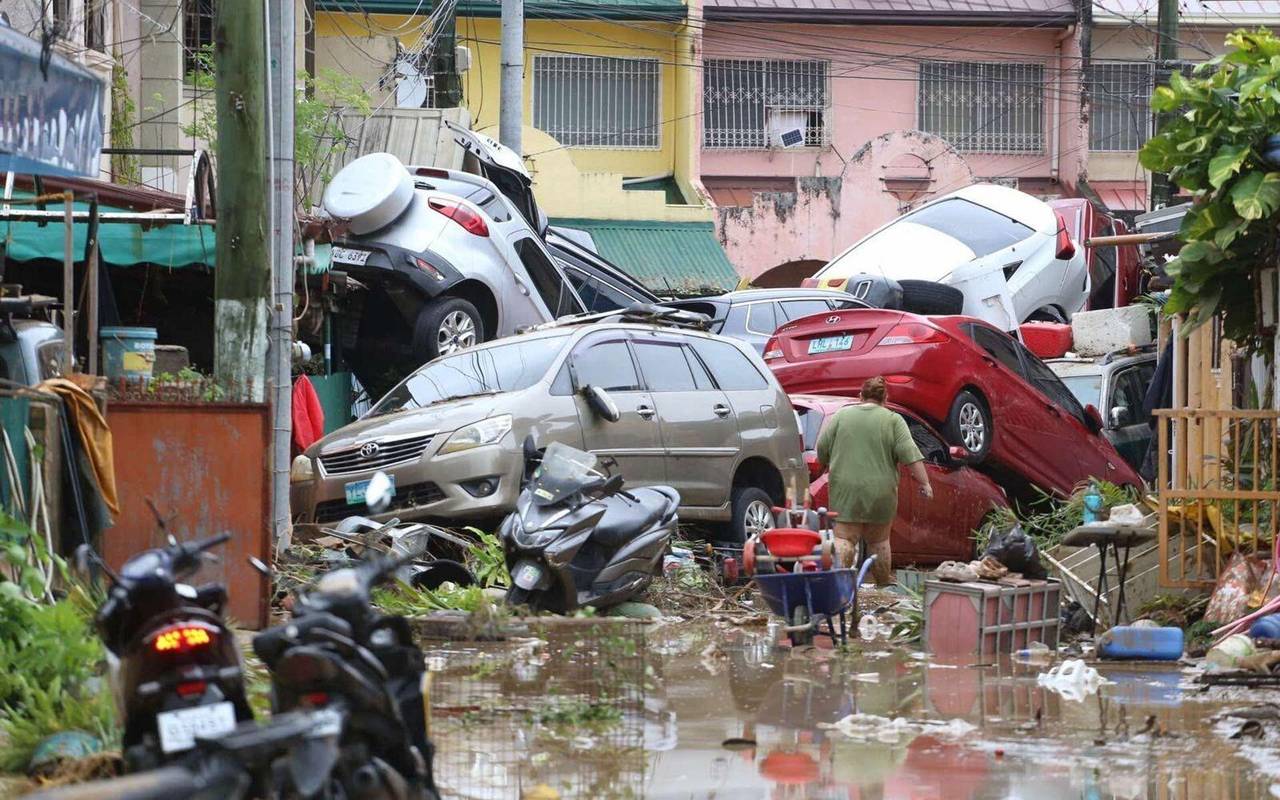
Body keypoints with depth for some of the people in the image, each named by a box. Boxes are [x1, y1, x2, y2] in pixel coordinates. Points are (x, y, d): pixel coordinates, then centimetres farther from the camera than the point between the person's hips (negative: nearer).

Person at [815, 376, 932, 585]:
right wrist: (924, 483, -5)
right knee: (879, 541, 12)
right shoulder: (893, 421, 1)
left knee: (845, 540, -4)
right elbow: (910, 454, -7)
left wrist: (831, 467, 23)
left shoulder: (841, 415, 5)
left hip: (846, 490, 0)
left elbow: (822, 450, 6)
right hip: (880, 493, 0)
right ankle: (884, 584, 20)